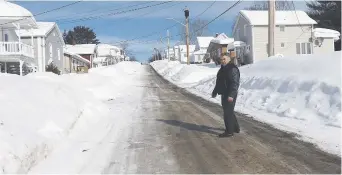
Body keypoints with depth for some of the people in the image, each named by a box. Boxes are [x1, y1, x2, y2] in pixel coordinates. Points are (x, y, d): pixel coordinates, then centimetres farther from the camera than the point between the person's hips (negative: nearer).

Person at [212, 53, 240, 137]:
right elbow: (219, 82, 25)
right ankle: (236, 128, 33)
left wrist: (231, 95, -29)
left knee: (228, 113, -6)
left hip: (229, 95, -10)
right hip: (224, 94, 10)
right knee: (229, 112, 19)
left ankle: (229, 131, 3)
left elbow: (235, 83, -23)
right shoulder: (223, 69, 16)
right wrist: (215, 92, 26)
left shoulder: (232, 69, -16)